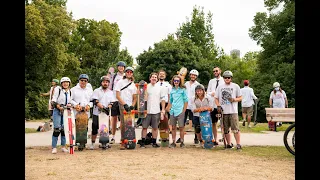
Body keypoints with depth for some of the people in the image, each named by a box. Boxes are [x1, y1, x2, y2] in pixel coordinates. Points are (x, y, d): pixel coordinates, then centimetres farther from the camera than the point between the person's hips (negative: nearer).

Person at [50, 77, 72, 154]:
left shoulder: (70, 92, 11)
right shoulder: (58, 90, -2)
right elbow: (53, 101, -7)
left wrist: (69, 104, -5)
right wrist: (59, 106, -22)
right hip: (57, 111, -4)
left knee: (64, 129, 6)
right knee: (57, 129, -10)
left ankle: (63, 146, 15)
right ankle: (54, 147, -3)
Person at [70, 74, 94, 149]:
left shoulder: (90, 90, 18)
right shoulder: (73, 89, 9)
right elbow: (70, 100, 3)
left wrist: (89, 105, -4)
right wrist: (76, 105, -12)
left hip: (86, 112, 3)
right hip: (76, 112, -3)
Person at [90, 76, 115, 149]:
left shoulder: (111, 92, 15)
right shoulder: (96, 91, 4)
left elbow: (112, 102, 9)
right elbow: (95, 101, -8)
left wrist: (108, 107, -12)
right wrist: (102, 107, -20)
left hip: (106, 113, 3)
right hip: (97, 113, -2)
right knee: (94, 129, 0)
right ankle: (92, 143, 12)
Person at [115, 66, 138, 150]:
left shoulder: (133, 84, 17)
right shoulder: (120, 82, 5)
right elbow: (117, 96, -3)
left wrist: (132, 105, -1)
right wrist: (125, 104, -11)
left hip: (130, 106, 4)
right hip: (122, 105, -4)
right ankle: (123, 142, -7)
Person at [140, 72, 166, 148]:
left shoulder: (160, 88, 9)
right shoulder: (146, 87, 4)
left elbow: (162, 99, 10)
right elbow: (142, 98, 6)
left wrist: (163, 109, 3)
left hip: (156, 111, 1)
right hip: (147, 110, -1)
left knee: (155, 127, 7)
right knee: (144, 127, 1)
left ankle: (154, 142, 16)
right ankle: (142, 142, 8)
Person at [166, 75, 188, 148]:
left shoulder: (183, 89, -1)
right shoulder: (172, 90, 11)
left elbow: (186, 101, -2)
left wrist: (183, 111, -6)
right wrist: (168, 108, 10)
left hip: (180, 111, -4)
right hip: (172, 111, 4)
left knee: (181, 127, 0)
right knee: (173, 127, 8)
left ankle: (182, 142, 10)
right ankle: (173, 142, 15)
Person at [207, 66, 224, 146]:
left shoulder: (224, 81, 2)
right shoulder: (211, 81, 15)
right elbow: (207, 92, 16)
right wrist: (211, 93, -6)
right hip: (213, 105, 4)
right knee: (213, 123, 8)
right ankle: (215, 139, 16)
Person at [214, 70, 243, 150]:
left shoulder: (235, 86, 7)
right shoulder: (219, 86, 12)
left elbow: (240, 98, 8)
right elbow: (216, 98, 14)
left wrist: (233, 99, -11)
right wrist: (218, 106, -3)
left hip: (233, 111, -3)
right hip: (223, 111, 3)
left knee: (235, 129, -10)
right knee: (225, 130, 8)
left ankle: (238, 144, -3)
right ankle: (229, 144, 19)